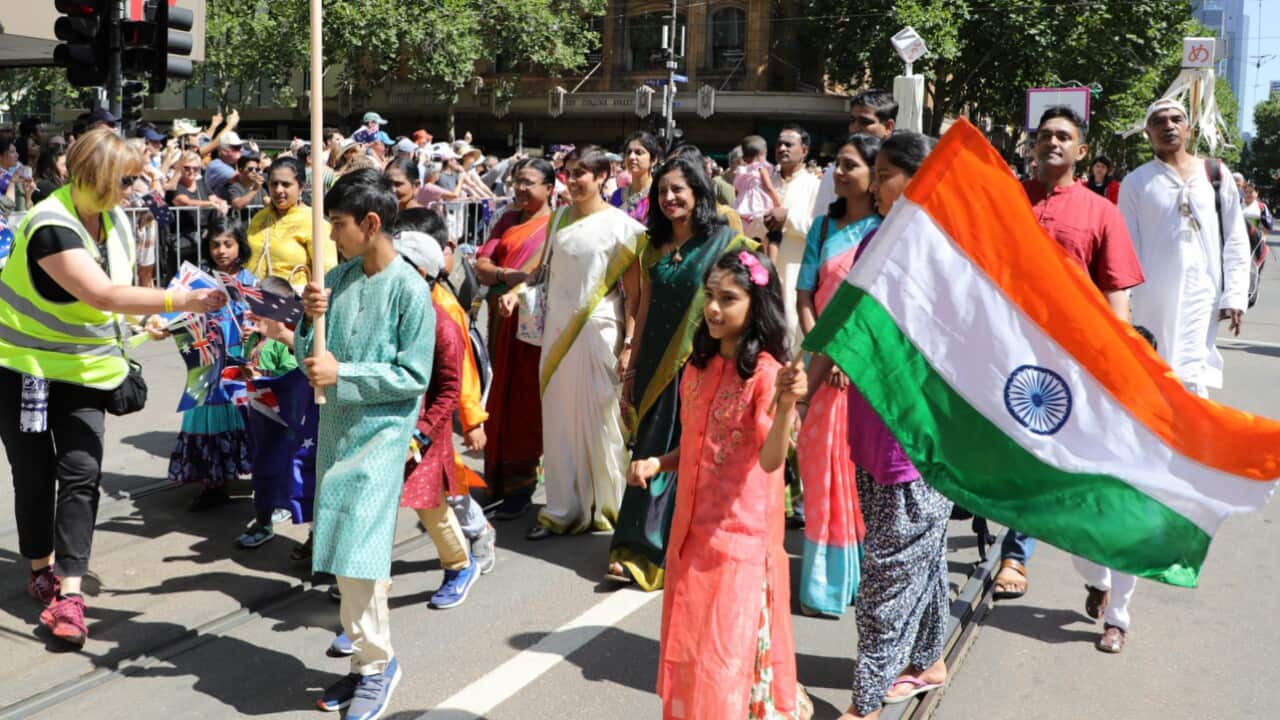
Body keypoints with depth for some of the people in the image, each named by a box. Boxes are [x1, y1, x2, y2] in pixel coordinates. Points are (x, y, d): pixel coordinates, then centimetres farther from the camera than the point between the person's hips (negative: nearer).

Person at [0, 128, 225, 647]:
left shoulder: (114, 219, 0)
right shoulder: (51, 226, -25)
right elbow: (103, 295, -34)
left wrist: (121, 350, 5)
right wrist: (181, 301, -38)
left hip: (84, 369, 5)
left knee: (81, 473, -8)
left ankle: (68, 591, -10)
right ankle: (42, 568, 28)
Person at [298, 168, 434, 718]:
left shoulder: (409, 289, -12)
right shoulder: (337, 279, 6)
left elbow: (414, 375, -13)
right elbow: (313, 362, 8)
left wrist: (342, 374, -16)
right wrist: (310, 320, -10)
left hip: (380, 433, -6)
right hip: (336, 427, 7)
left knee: (357, 551, -8)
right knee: (344, 552, 11)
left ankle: (375, 663, 9)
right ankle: (370, 658, 23)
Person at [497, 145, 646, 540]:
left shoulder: (620, 225, -6)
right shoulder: (560, 217, 11)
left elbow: (633, 290, -7)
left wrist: (630, 342, -12)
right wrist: (515, 291, 4)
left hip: (599, 331, -5)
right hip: (557, 330, 5)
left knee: (599, 419, -1)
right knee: (558, 419, 6)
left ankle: (608, 507, 14)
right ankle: (563, 510, 15)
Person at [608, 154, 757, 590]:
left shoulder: (725, 242, -4)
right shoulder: (655, 248, 12)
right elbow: (645, 311, 14)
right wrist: (632, 370, 13)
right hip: (656, 368, 5)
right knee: (650, 454, 5)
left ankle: (669, 553, 11)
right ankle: (640, 552, 12)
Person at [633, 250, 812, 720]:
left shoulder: (765, 373, -15)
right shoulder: (698, 367, 7)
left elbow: (770, 459, -26)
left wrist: (787, 405, -43)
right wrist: (656, 464, 1)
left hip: (740, 535, -7)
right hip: (691, 528, 7)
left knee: (724, 653, -1)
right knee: (686, 649, 16)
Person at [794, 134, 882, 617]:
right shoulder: (824, 227, 12)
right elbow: (805, 296, 8)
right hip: (827, 362, 4)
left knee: (866, 468, -4)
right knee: (822, 464, 3)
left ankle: (865, 576, 6)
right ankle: (826, 582, 12)